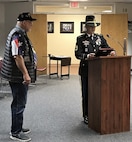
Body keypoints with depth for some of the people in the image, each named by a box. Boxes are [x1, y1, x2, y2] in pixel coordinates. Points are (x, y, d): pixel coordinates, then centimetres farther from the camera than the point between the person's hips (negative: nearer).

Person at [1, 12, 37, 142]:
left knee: (18, 102, 18)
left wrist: (26, 72, 26)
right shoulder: (18, 35, -19)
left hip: (18, 76, 11)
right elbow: (17, 56, -26)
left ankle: (17, 128, 29)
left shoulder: (20, 33, 15)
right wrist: (25, 74, -27)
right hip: (18, 76, -11)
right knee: (19, 104, -3)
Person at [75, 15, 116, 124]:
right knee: (86, 94, 3)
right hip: (86, 70, -3)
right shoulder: (80, 39, 0)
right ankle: (86, 116, 13)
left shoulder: (100, 37, 12)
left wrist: (112, 52, -14)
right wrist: (87, 56, -27)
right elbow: (77, 54, -9)